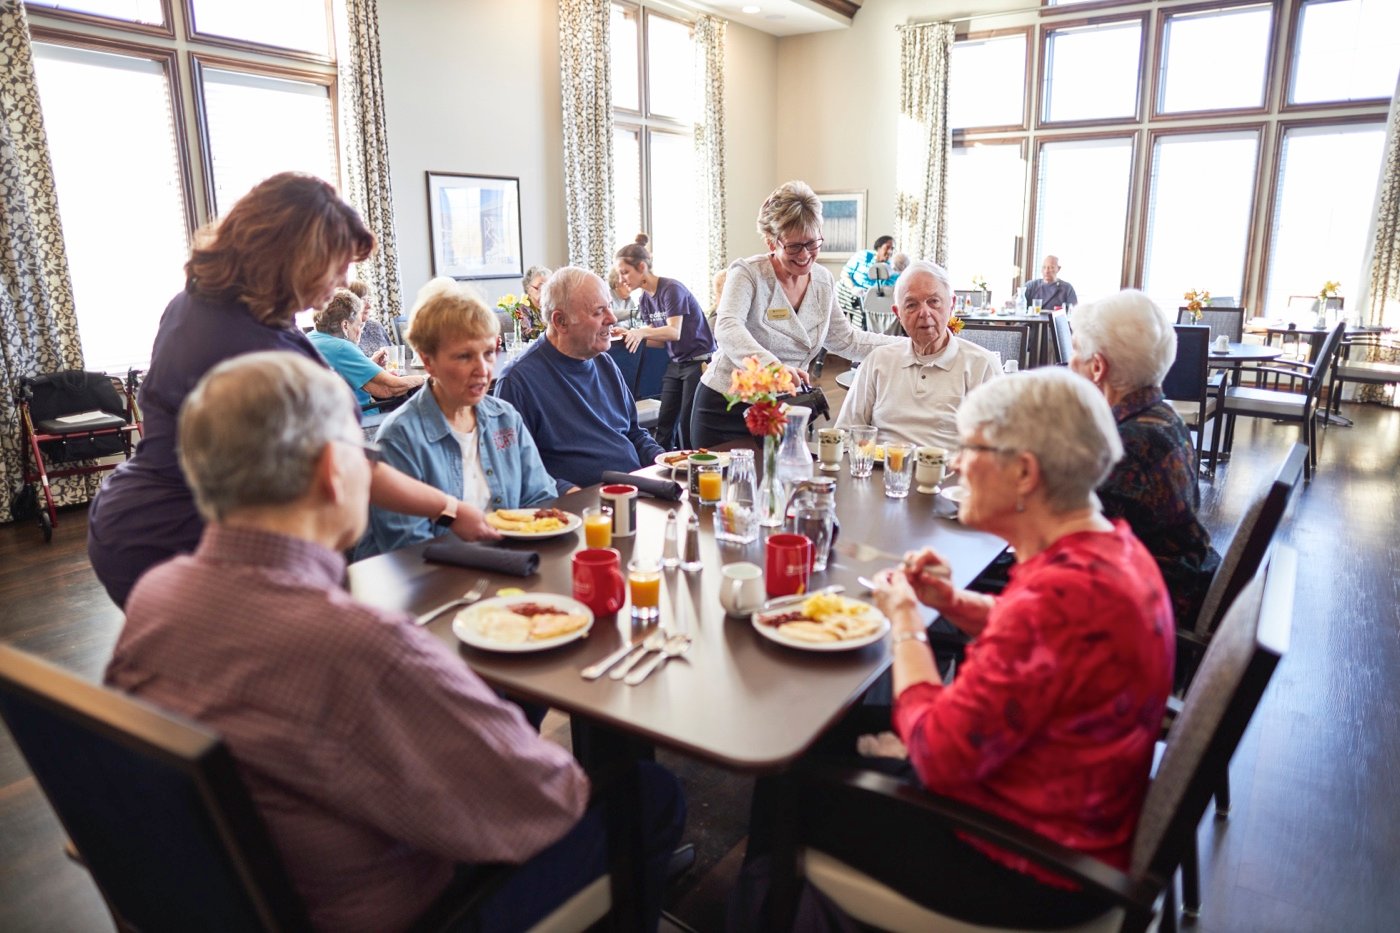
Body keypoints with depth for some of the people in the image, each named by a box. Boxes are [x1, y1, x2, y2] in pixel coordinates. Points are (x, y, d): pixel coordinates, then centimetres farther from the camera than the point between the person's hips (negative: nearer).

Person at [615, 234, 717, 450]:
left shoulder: (671, 289, -16)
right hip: (676, 364, 8)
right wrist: (629, 335, -6)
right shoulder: (644, 300, 7)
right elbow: (658, 338, 8)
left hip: (699, 361, -7)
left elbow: (674, 332, -23)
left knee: (688, 425, -5)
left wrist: (641, 332, -34)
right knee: (665, 423, 4)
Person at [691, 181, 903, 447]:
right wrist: (772, 365, -49)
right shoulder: (747, 274, -13)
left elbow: (845, 340, 16)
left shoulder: (824, 282, 5)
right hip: (727, 411, -4)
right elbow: (727, 329, -31)